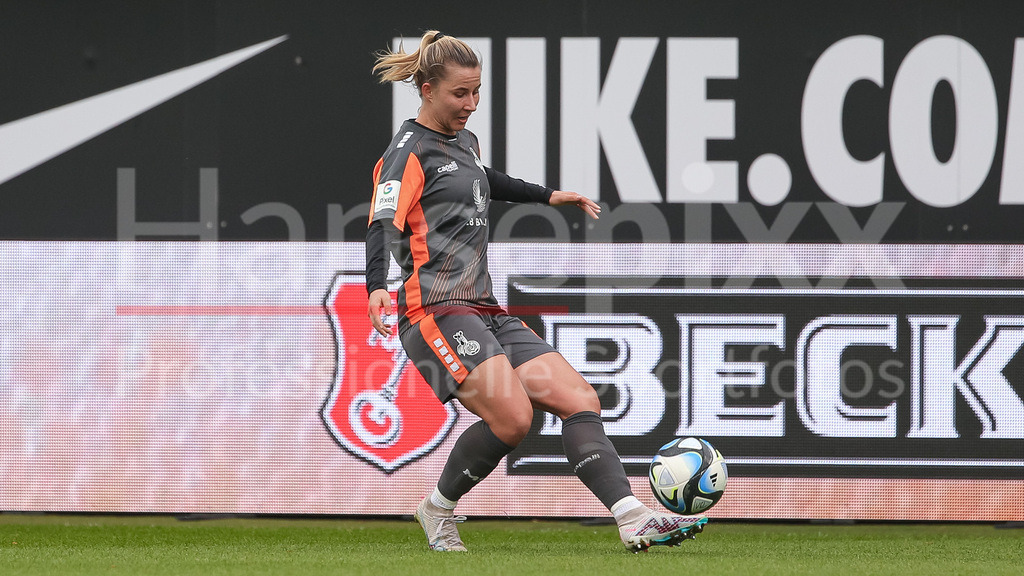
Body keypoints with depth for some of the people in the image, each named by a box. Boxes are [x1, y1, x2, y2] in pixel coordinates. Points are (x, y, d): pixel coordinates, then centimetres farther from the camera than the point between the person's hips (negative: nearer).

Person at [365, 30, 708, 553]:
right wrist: (376, 287, -39)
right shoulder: (409, 151, -7)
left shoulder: (464, 142, 20)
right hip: (437, 310, -9)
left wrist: (548, 196, 51)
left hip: (484, 311, 9)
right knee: (512, 417, -24)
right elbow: (382, 222, -21)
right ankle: (438, 510, -1)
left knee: (579, 400, -6)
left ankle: (633, 520, -16)